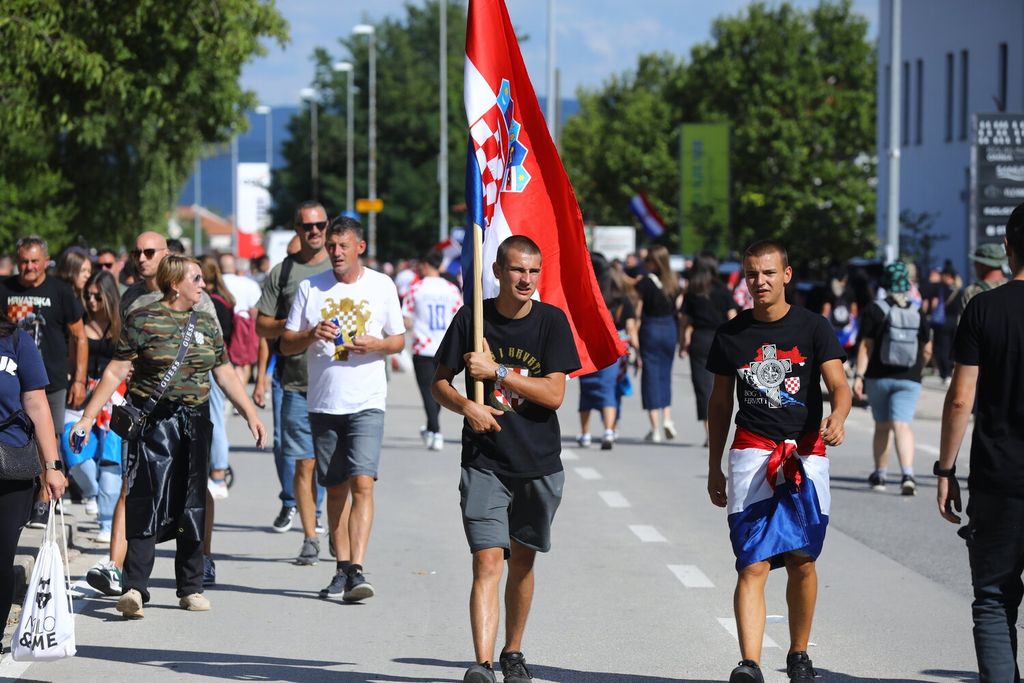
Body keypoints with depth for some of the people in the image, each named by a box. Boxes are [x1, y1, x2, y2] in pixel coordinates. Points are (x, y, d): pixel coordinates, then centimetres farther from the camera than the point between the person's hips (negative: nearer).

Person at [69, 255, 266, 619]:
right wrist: (88, 416, -10)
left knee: (193, 507, 9)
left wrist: (251, 414, 14)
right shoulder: (143, 320, -5)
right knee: (147, 503, -14)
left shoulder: (206, 324, 12)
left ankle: (191, 587, 19)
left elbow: (225, 373, 19)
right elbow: (116, 371, -6)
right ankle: (134, 588, -18)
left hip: (195, 422, 6)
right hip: (154, 422, -6)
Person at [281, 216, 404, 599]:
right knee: (336, 488, 9)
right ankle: (342, 568, 18)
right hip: (323, 404, 2)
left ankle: (356, 571, -20)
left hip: (367, 403, -2)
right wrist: (312, 334, -14)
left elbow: (398, 340, 11)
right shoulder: (310, 288, 7)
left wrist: (374, 344, -11)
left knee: (362, 483, -16)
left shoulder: (382, 287, 5)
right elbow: (286, 344, 7)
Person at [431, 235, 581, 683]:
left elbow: (554, 394, -11)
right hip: (484, 462, -1)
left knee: (522, 561, 14)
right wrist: (466, 405, -14)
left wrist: (496, 371, -17)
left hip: (539, 465, 1)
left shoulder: (551, 322, -4)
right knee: (488, 562, -13)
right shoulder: (472, 318, -3)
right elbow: (440, 383, 6)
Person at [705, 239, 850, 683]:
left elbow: (838, 385, -8)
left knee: (801, 561, 8)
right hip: (751, 454, 0)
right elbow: (719, 403, 16)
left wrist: (837, 417, -31)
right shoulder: (731, 334, 7)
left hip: (806, 454, 0)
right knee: (753, 565, -11)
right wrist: (714, 467, 16)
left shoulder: (813, 327, 1)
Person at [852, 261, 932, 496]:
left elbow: (866, 346, -10)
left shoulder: (875, 311, -5)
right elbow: (927, 351, 10)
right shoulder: (919, 315, 3)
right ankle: (907, 474, -27)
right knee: (902, 425, -8)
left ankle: (880, 474, 24)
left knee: (882, 426, 14)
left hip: (878, 377, 0)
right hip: (908, 380, 0)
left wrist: (859, 376, -11)